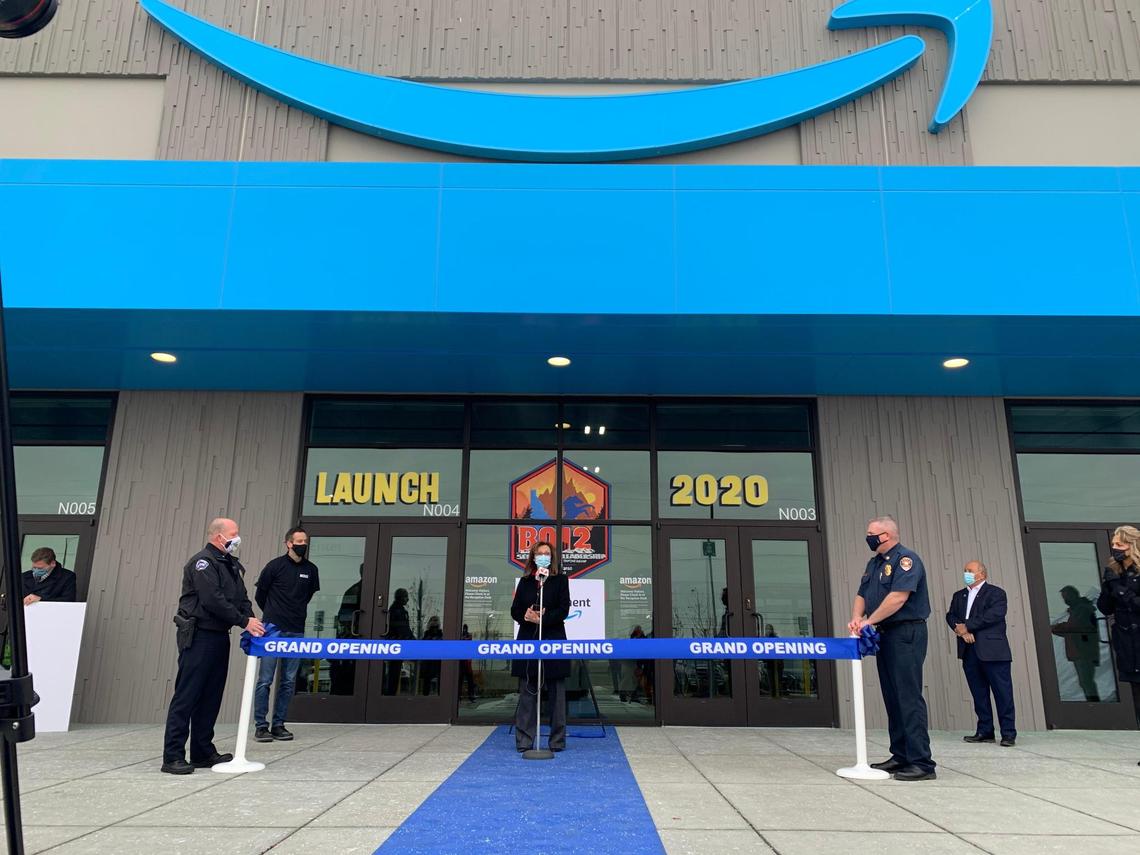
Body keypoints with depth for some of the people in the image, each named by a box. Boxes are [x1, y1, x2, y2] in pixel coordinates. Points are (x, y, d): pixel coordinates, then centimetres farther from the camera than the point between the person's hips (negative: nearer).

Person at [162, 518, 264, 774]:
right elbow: (213, 600, -21)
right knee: (186, 696, -6)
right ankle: (172, 757, -1)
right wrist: (244, 622, -18)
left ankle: (203, 752, 20)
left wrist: (251, 621, -4)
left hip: (219, 637, 9)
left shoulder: (232, 565, 17)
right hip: (199, 637, -9)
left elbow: (242, 598, 15)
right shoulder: (202, 562, -11)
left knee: (210, 697, 12)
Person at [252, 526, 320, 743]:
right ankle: (260, 726, 6)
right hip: (272, 630, -3)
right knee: (265, 680, -2)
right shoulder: (275, 566, -4)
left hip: (296, 632, 3)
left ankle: (279, 725, 14)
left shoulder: (311, 570, 5)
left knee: (289, 682, 6)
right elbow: (259, 594, 7)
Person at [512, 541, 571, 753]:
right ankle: (524, 741, 10)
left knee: (556, 693, 2)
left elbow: (563, 610, -5)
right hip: (527, 640, 2)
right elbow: (515, 610, 9)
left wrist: (542, 618, -17)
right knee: (527, 692, 4)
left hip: (554, 641, -2)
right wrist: (525, 616, -13)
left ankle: (557, 741, 10)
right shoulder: (525, 581, 13)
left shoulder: (560, 580, 4)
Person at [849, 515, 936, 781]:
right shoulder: (874, 563, 17)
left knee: (909, 697, -9)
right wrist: (857, 619, -5)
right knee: (892, 698, 12)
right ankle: (901, 757, 19)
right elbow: (861, 596, 14)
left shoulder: (906, 559, -11)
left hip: (906, 634, -9)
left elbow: (898, 596, -22)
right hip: (885, 636, 9)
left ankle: (922, 763, -5)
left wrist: (870, 620, -17)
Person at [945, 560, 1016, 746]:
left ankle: (1009, 734, 4)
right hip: (969, 652, 6)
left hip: (992, 651, -5)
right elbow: (950, 616, 9)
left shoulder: (995, 593, 0)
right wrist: (961, 630, -12)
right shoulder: (959, 596, 19)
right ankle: (984, 731, 15)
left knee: (1002, 692, -2)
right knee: (978, 694, 8)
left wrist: (966, 626, -12)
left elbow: (993, 615, -14)